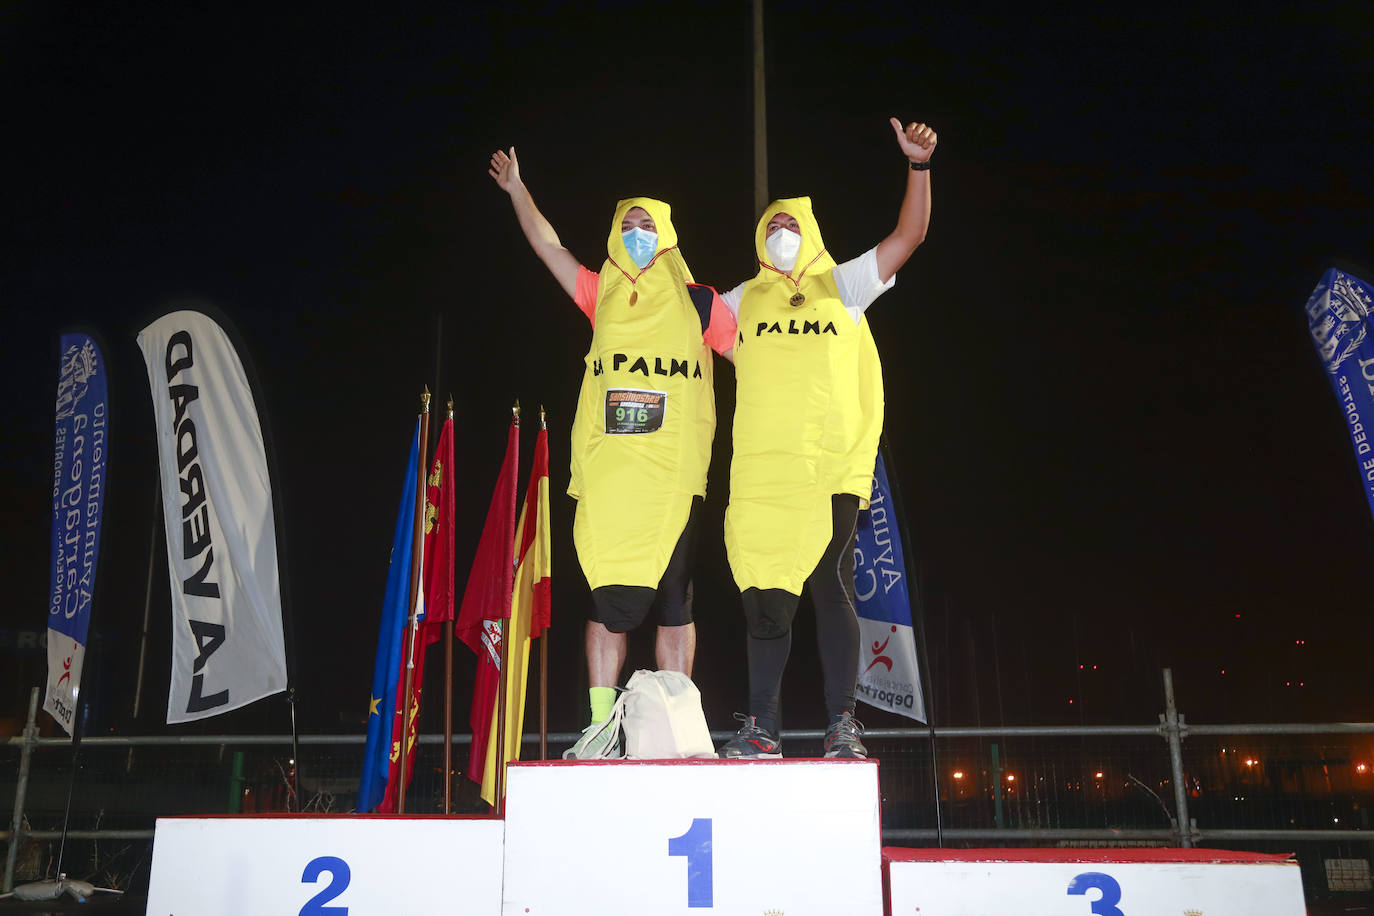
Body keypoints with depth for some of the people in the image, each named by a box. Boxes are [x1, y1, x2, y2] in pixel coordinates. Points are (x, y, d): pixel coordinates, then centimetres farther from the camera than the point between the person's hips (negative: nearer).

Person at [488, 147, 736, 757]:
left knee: (672, 602, 1)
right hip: (607, 471, 2)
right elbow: (547, 245, 19)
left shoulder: (697, 302, 10)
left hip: (673, 476, -2)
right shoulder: (603, 295, 16)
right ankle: (600, 725, 6)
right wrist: (517, 188, 18)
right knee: (608, 598, 1)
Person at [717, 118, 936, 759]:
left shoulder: (841, 286, 16)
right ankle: (762, 727, 8)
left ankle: (842, 725, 3)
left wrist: (918, 165, -3)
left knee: (831, 589, -4)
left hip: (831, 469, -1)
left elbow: (911, 234, 8)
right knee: (765, 598, 1)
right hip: (760, 472, 2)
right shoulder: (743, 300, 21)